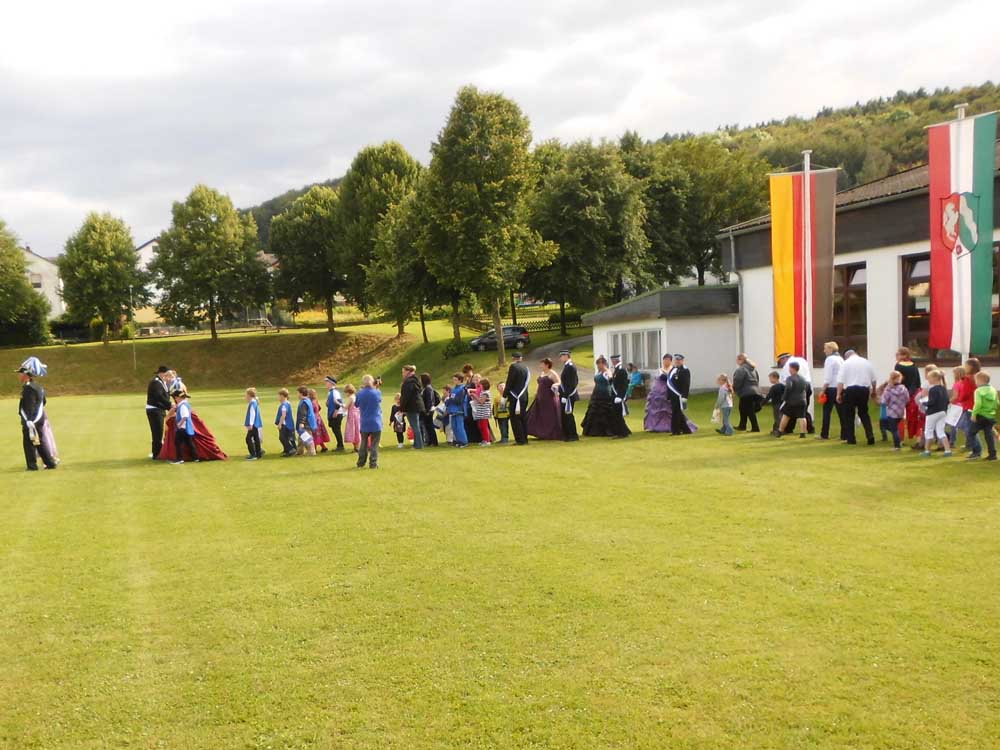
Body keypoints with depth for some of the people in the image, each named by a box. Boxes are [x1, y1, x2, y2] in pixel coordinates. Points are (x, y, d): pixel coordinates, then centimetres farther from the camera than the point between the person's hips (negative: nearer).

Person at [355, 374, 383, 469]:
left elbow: (356, 404, 10)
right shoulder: (377, 393, -9)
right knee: (374, 445, 2)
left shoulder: (360, 394, -7)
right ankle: (373, 463, -1)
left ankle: (361, 463, 20)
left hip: (364, 423, 2)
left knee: (364, 444, 15)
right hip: (376, 423, -2)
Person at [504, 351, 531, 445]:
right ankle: (524, 439, 15)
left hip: (515, 397, -7)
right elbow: (526, 382, 13)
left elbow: (509, 382, -13)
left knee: (515, 419, -3)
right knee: (523, 418, 13)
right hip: (524, 396, 7)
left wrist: (505, 394, -6)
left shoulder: (513, 366, -11)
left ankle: (520, 440, -5)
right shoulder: (525, 367, 9)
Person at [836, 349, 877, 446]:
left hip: (850, 390, -4)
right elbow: (873, 380, 16)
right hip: (864, 389, 4)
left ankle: (851, 439, 7)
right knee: (864, 413, 16)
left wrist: (838, 394, -7)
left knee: (849, 415, 6)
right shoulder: (866, 362, 12)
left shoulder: (846, 363, -1)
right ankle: (870, 436, 4)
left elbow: (840, 381, -9)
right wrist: (873, 390, 31)